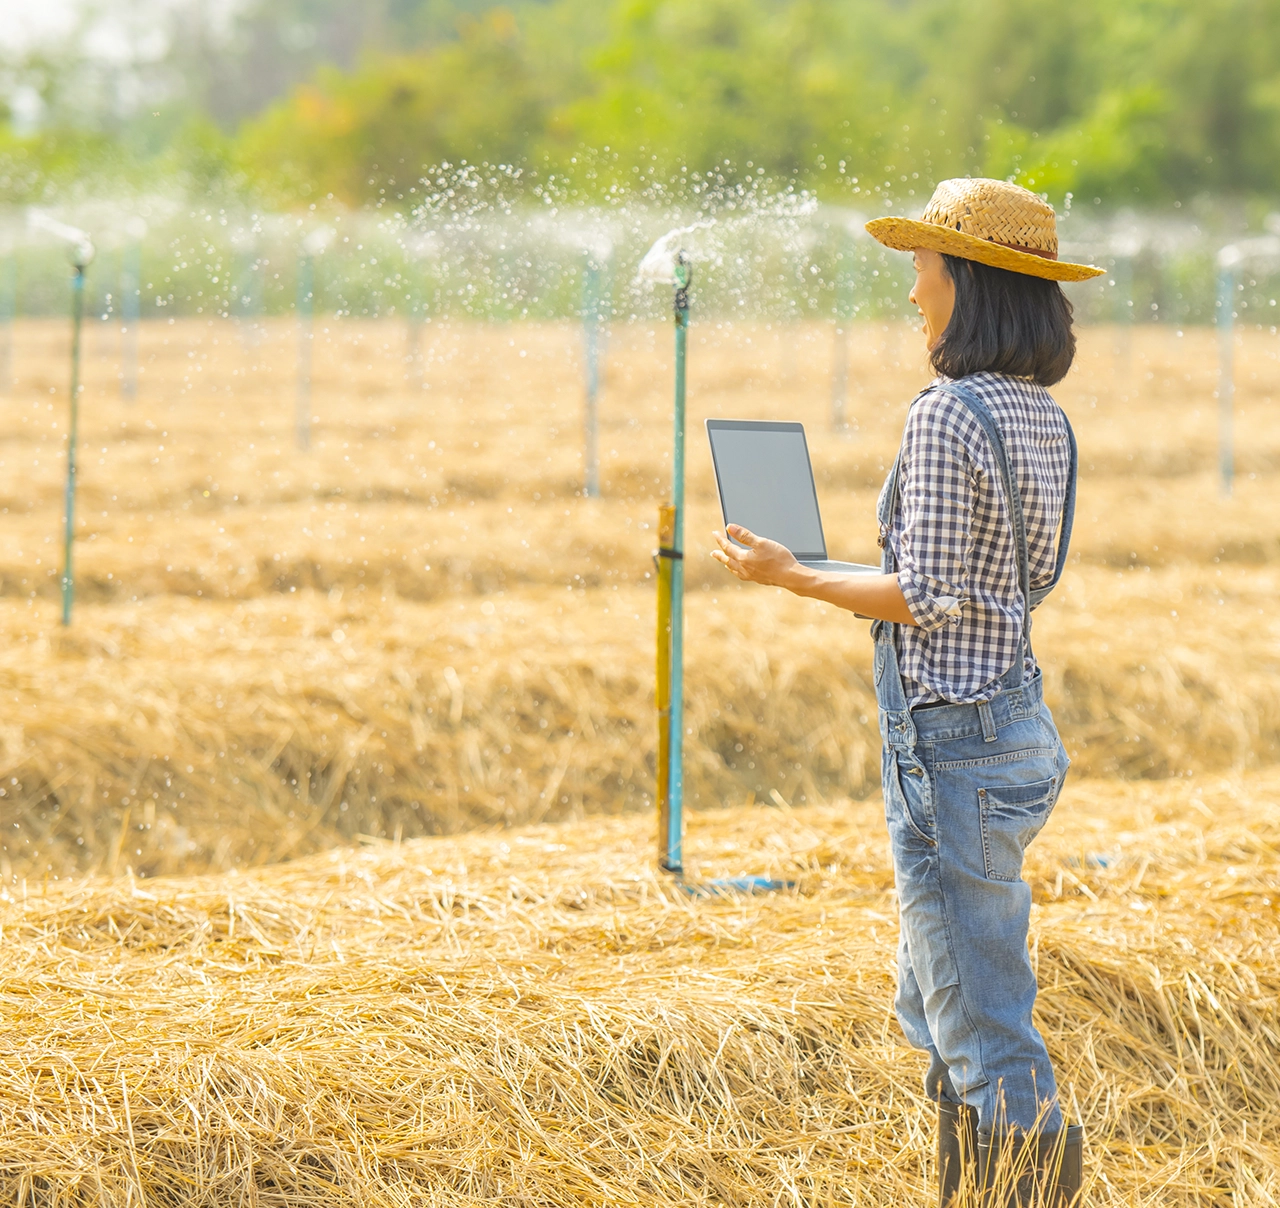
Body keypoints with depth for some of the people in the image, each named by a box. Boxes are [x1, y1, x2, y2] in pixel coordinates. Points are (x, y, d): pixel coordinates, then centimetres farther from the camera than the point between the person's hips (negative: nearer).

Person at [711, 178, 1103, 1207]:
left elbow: (925, 600, -18)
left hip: (952, 745, -10)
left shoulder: (949, 415, -18)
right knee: (933, 1007, 21)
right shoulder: (1042, 417, 9)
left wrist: (793, 577, -7)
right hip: (1018, 725, 10)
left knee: (983, 1029, -2)